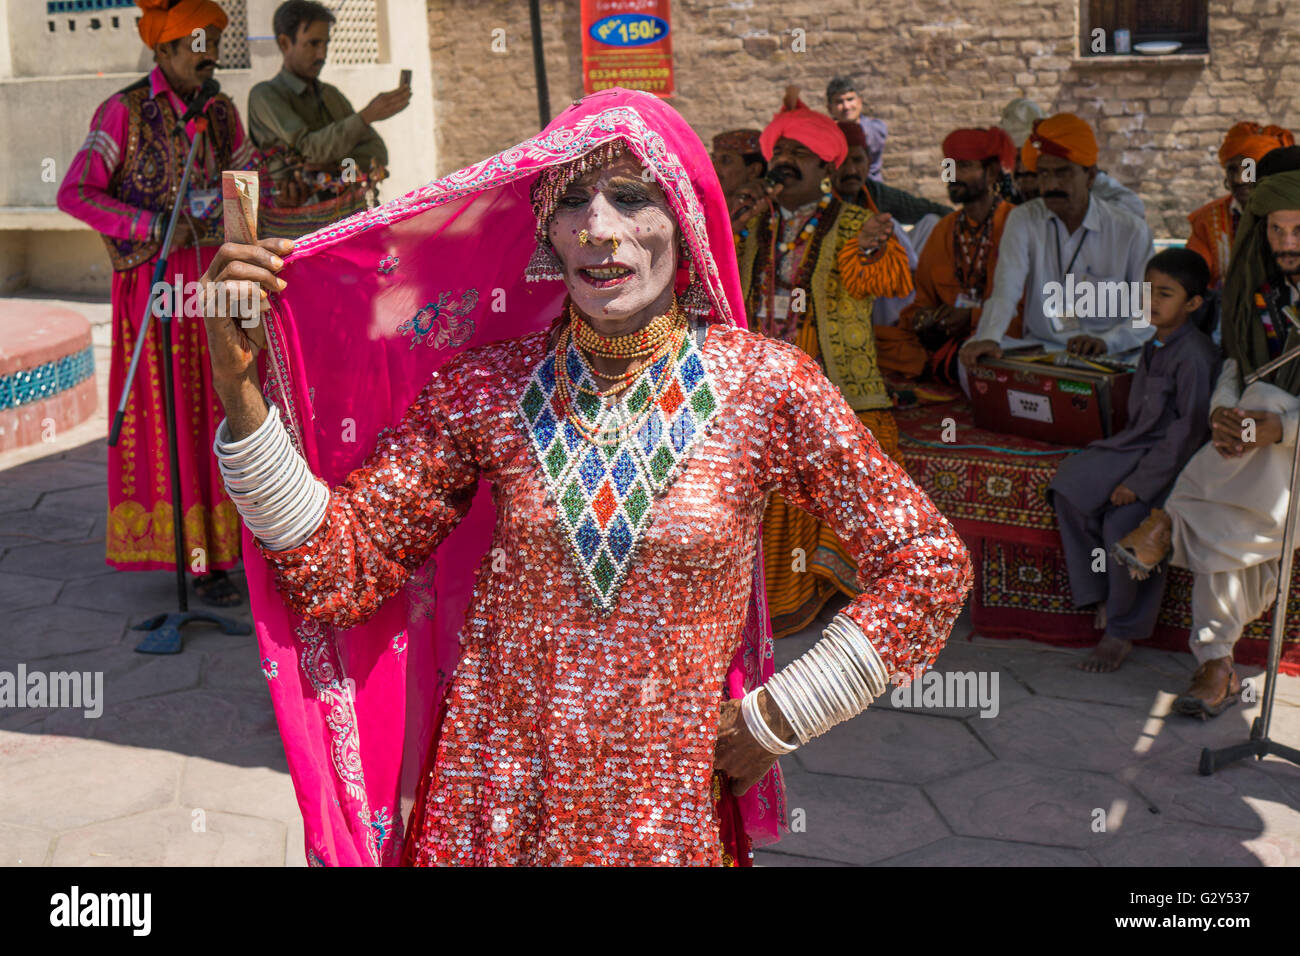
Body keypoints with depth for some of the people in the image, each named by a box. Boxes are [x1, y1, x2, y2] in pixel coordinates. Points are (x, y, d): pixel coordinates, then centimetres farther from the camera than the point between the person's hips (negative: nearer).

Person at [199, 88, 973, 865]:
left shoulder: (764, 386, -9)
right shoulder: (486, 388, -5)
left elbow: (931, 565, -4)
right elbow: (338, 569, -6)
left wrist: (774, 721, -4)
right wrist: (242, 387, -18)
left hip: (669, 817, -1)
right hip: (489, 813, 2)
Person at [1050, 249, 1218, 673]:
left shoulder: (1194, 354, -18)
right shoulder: (1155, 345, 11)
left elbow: (1189, 429, -21)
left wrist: (1140, 482, -22)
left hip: (1174, 459, -9)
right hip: (1137, 446, 9)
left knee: (1124, 523, -26)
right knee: (1070, 485, -11)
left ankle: (1122, 631, -6)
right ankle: (1099, 594, -2)